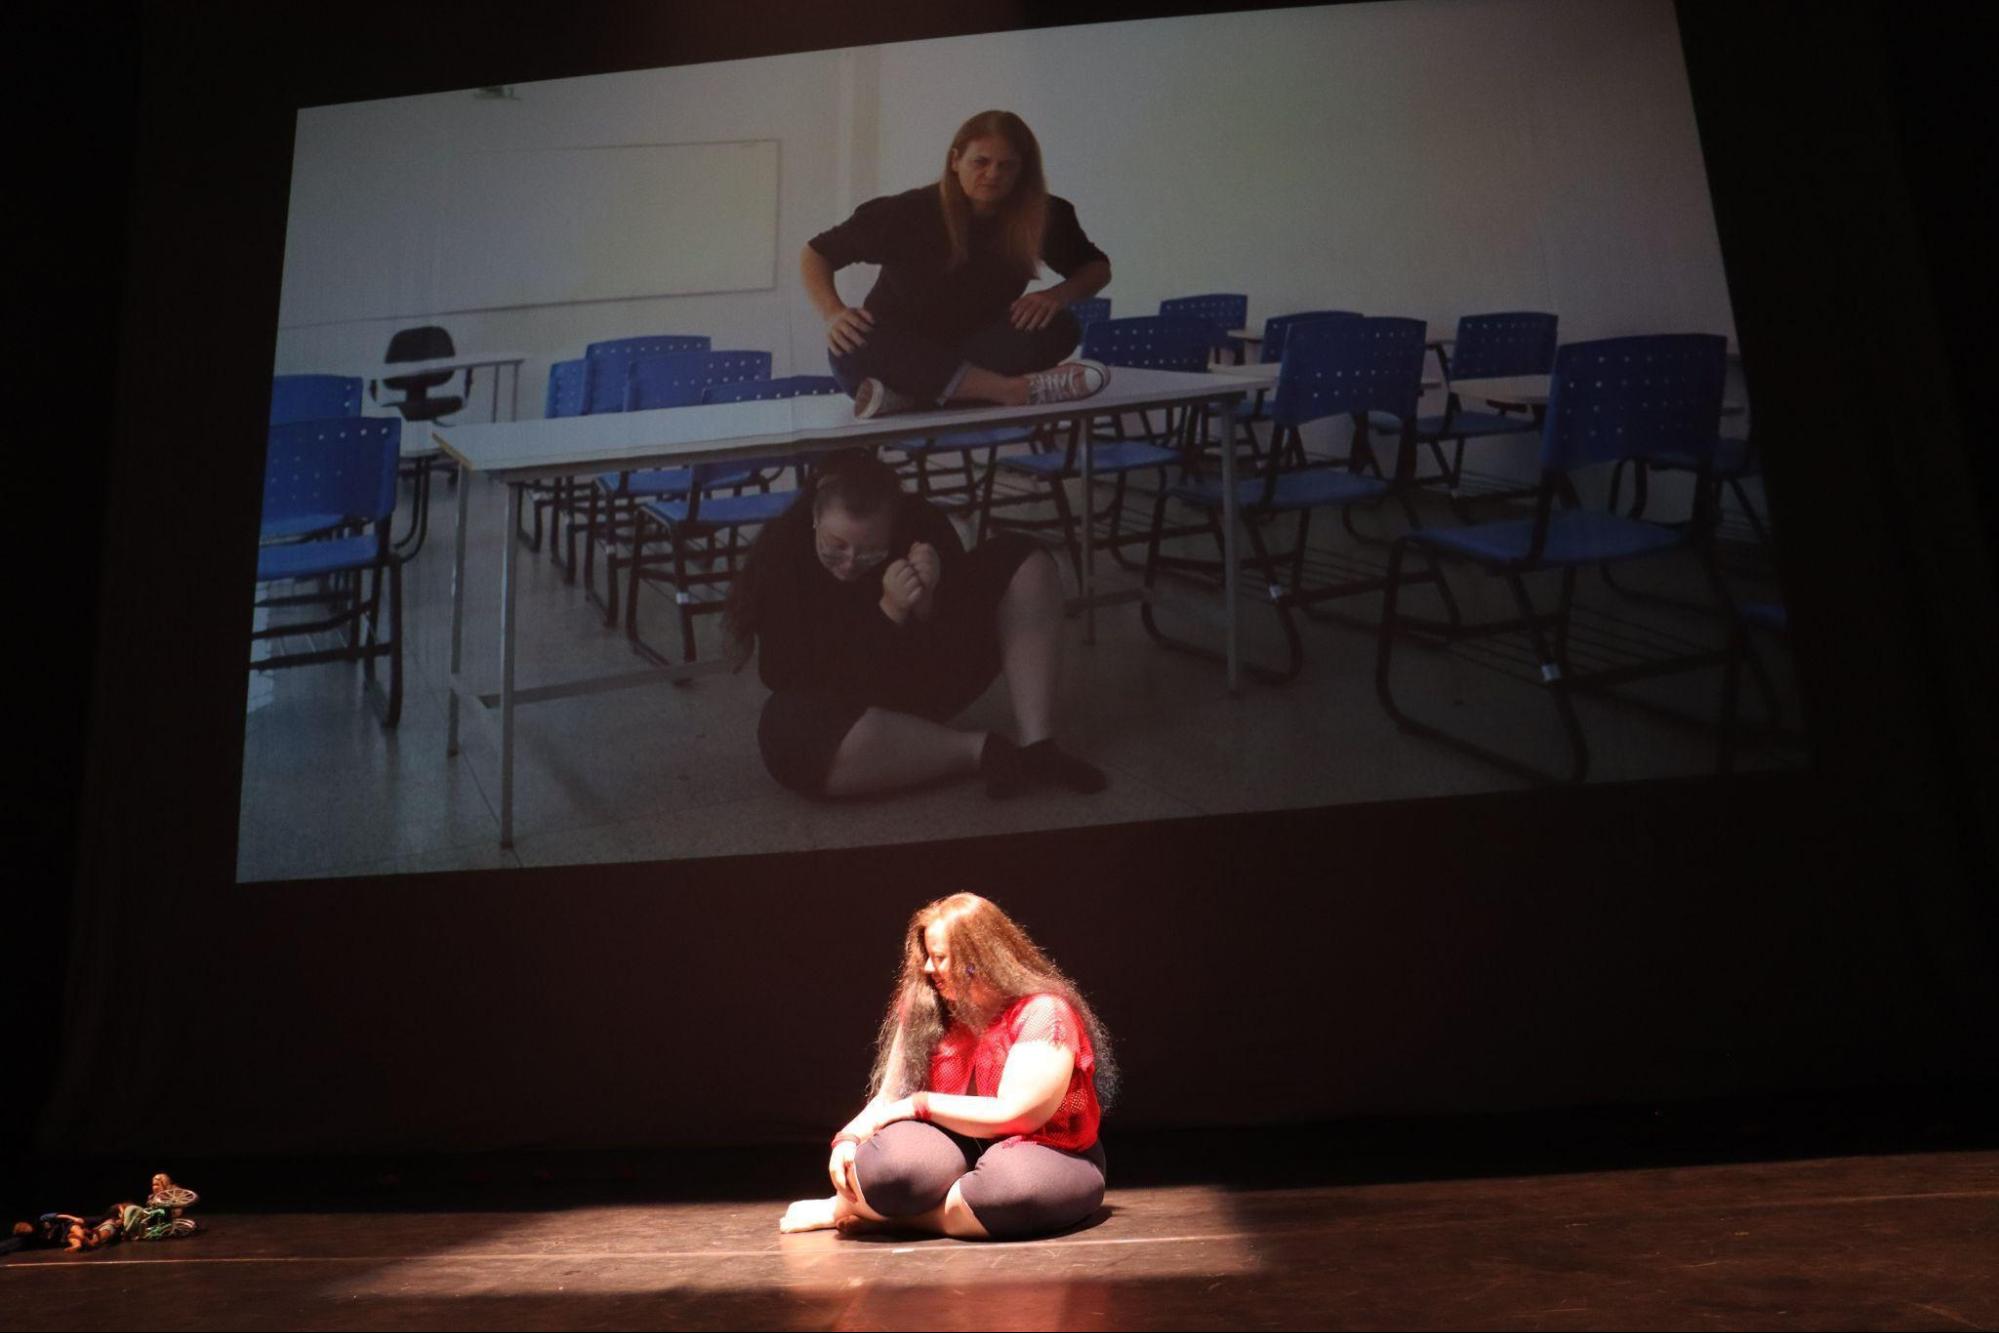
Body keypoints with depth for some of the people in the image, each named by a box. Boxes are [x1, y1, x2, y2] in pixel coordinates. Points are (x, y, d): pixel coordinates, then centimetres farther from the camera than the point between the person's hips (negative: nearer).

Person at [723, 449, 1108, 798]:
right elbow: (793, 676, -26)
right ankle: (982, 752, -26)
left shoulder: (920, 523, -17)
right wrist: (888, 613, -36)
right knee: (792, 738, -41)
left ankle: (1036, 745, -24)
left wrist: (929, 603, -36)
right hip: (842, 707, -3)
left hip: (929, 682, 3)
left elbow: (964, 642, -14)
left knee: (1019, 560, -13)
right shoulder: (780, 550, -22)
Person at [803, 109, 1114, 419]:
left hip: (973, 355, 2)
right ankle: (1014, 388, -40)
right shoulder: (909, 213, -15)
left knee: (1057, 328, -23)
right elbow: (814, 253, -6)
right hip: (894, 357, -2)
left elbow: (1098, 268, 4)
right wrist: (833, 314, -27)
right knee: (857, 347, -36)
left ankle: (909, 397, -32)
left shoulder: (1042, 217, -9)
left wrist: (1060, 294, -19)